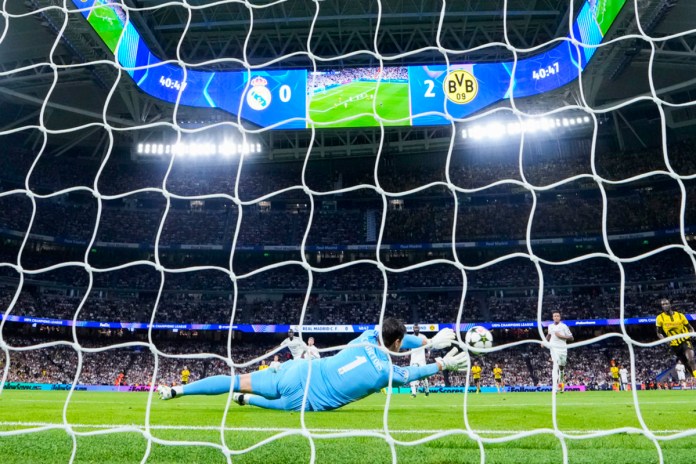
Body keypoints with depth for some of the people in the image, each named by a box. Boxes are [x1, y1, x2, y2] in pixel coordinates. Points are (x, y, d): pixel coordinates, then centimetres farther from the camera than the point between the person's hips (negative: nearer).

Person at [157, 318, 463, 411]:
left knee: (239, 381, 12)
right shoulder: (386, 371, -9)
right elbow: (411, 374, 12)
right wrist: (444, 363, 24)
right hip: (305, 399, -4)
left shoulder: (367, 339, 4)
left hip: (299, 370, 4)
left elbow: (390, 338, 25)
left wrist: (429, 342, 29)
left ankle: (175, 390, 11)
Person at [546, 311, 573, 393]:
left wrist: (561, 336, -16)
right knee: (556, 364, -16)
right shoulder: (550, 326, 7)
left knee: (562, 366, 10)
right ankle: (556, 384, -22)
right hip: (554, 348, 1)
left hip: (563, 348, -1)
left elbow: (571, 338, -5)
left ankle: (562, 380, 36)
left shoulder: (564, 326, -4)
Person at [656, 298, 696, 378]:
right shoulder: (660, 318, -3)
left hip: (685, 341, -1)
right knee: (687, 363, 7)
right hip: (675, 345, 1)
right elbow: (659, 333, 4)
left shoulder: (680, 315, 0)